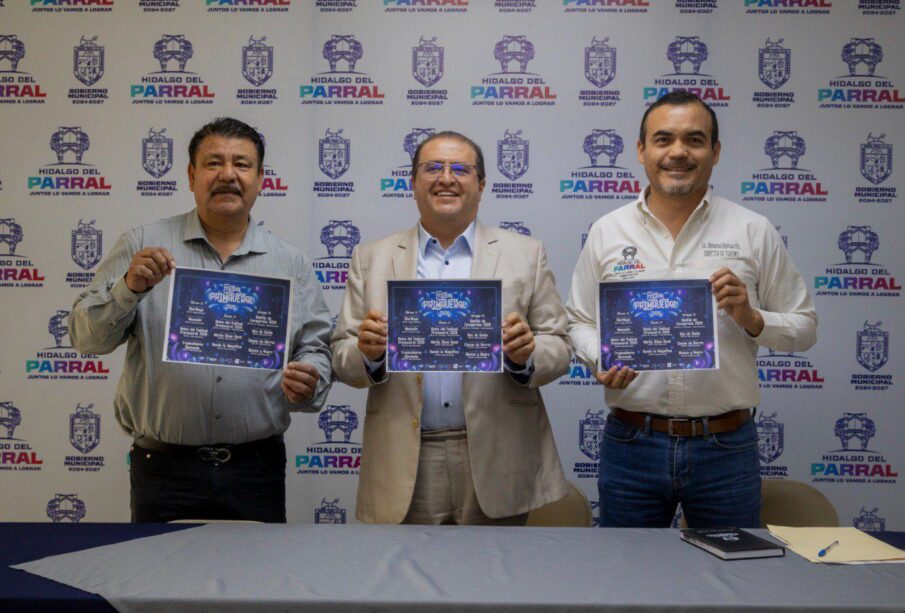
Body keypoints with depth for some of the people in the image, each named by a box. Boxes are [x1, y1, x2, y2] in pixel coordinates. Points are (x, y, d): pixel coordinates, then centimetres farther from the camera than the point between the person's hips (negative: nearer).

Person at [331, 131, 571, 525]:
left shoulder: (525, 254, 6)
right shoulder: (371, 259, 8)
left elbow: (559, 348, 5)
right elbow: (342, 357, 7)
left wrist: (526, 355, -16)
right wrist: (368, 354, -15)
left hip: (496, 464, 0)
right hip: (405, 467, 1)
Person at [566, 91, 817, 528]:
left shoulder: (754, 232, 2)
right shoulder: (606, 232, 4)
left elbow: (804, 328, 6)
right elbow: (580, 323, 8)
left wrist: (751, 320, -13)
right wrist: (601, 359, -12)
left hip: (726, 445, 0)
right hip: (631, 443, 1)